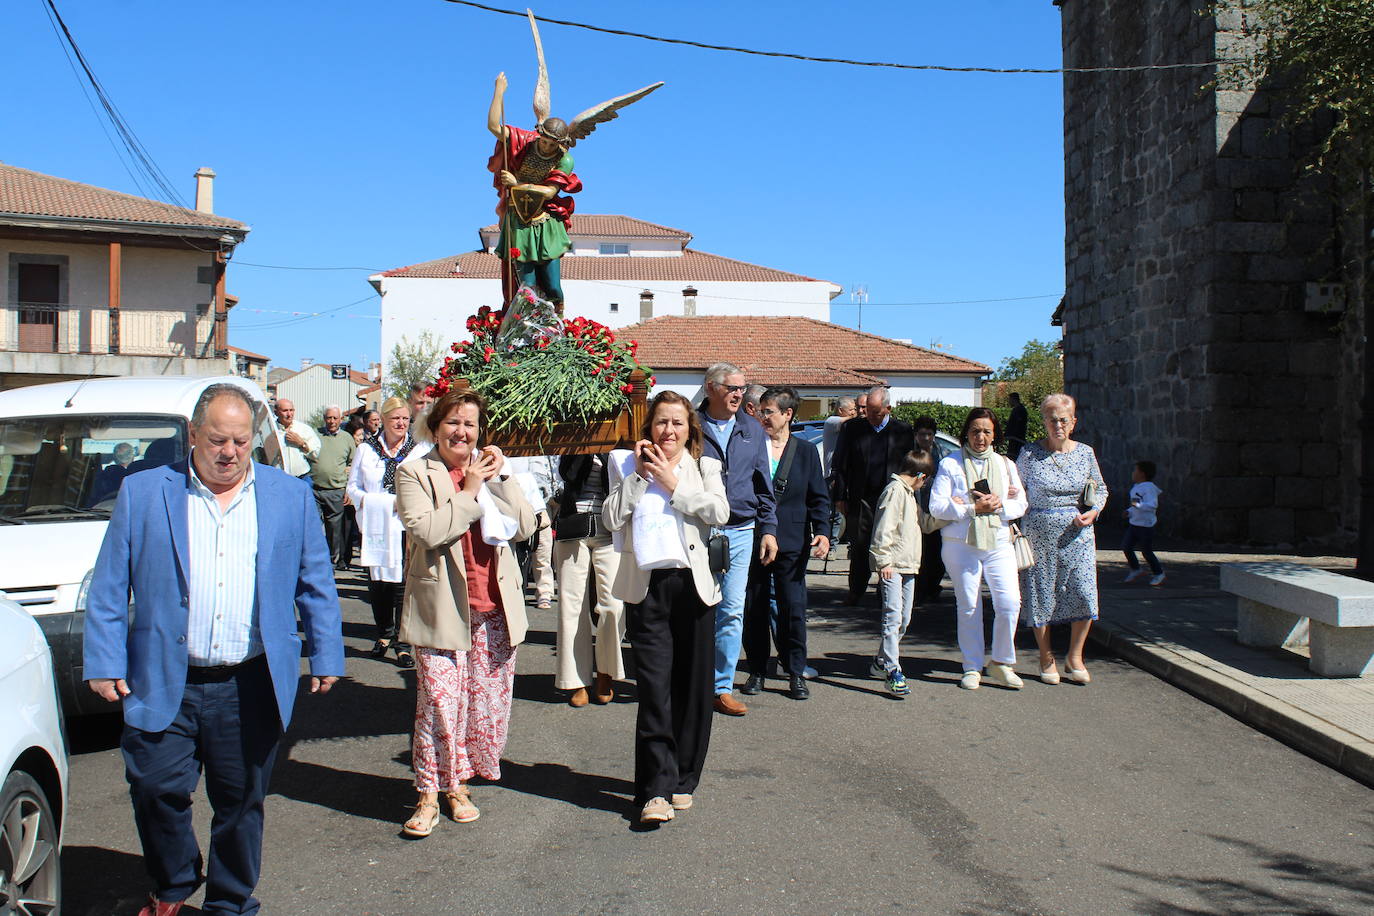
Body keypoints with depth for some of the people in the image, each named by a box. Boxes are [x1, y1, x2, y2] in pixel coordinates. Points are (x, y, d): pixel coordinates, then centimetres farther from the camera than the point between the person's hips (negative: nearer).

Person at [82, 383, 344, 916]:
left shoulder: (291, 497, 7)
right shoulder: (142, 493, 4)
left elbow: (316, 585, 9)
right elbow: (109, 587, 4)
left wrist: (326, 657, 5)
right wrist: (104, 663, -2)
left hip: (252, 687, 1)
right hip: (164, 686, 0)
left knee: (241, 803, 8)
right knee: (156, 792, 0)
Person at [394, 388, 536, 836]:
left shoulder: (491, 470, 14)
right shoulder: (414, 473, 0)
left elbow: (524, 527, 3)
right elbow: (425, 529, -16)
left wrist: (500, 478, -5)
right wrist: (468, 491, -12)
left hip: (494, 607, 5)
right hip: (442, 609, -4)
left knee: (488, 702, 8)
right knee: (439, 702, -8)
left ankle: (458, 783, 25)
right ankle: (429, 793, 6)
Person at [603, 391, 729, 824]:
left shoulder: (704, 467, 10)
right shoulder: (628, 466, 9)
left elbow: (719, 512, -8)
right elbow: (611, 518, -4)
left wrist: (673, 482, -8)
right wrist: (638, 475, -7)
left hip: (692, 585, 1)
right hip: (647, 587, -1)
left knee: (693, 687, 6)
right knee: (655, 687, -8)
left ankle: (683, 780, 20)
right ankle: (656, 790, -7)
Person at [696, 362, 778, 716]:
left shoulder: (752, 430, 11)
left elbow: (763, 485, 14)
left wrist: (768, 529, 8)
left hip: (740, 533, 3)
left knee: (732, 612, 2)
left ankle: (722, 688, 10)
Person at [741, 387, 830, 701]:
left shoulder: (806, 452, 5)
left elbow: (819, 496, 5)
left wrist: (822, 531, -9)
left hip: (791, 543, -1)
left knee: (793, 608, 0)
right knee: (754, 609, 6)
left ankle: (796, 673, 11)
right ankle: (757, 671, 18)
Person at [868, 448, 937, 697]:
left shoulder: (910, 494, 21)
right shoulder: (895, 490, -11)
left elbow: (923, 524, 31)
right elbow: (884, 527, -18)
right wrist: (883, 560, -22)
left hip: (908, 565, 10)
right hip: (893, 565, -10)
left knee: (903, 620, 14)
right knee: (893, 616, -15)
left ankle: (880, 662, 26)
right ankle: (893, 672, -18)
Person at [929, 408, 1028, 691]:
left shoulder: (1005, 465, 15)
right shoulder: (951, 464, 3)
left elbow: (1020, 505, 9)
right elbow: (937, 506, -6)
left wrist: (998, 505, -12)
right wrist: (973, 509, -15)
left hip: (998, 542, 2)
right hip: (961, 543, -2)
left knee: (1009, 603, -9)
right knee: (969, 607, 2)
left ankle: (1000, 663, 9)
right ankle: (972, 668, 14)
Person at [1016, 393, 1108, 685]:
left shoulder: (1085, 453, 6)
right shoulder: (1029, 453, -1)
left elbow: (1101, 489, 16)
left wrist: (1094, 511, -3)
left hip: (1077, 534, 2)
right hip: (1039, 533, -2)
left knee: (1084, 595, -7)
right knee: (1041, 596, 4)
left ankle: (1074, 657, 11)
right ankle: (1047, 659, 20)